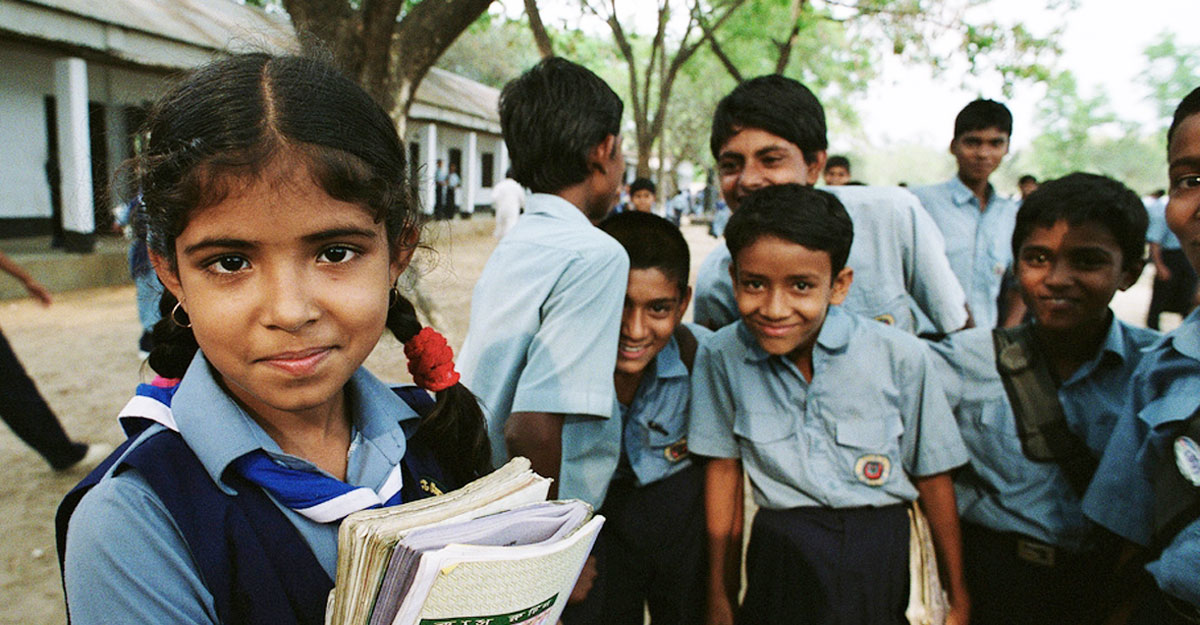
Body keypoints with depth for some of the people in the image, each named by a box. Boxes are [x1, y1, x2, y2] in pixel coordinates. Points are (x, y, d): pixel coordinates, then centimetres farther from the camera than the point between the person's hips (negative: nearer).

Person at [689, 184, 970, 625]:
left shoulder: (900, 357, -12)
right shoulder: (720, 356, -9)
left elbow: (931, 475, -1)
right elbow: (724, 465, 1)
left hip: (880, 553, 0)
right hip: (779, 553, 0)